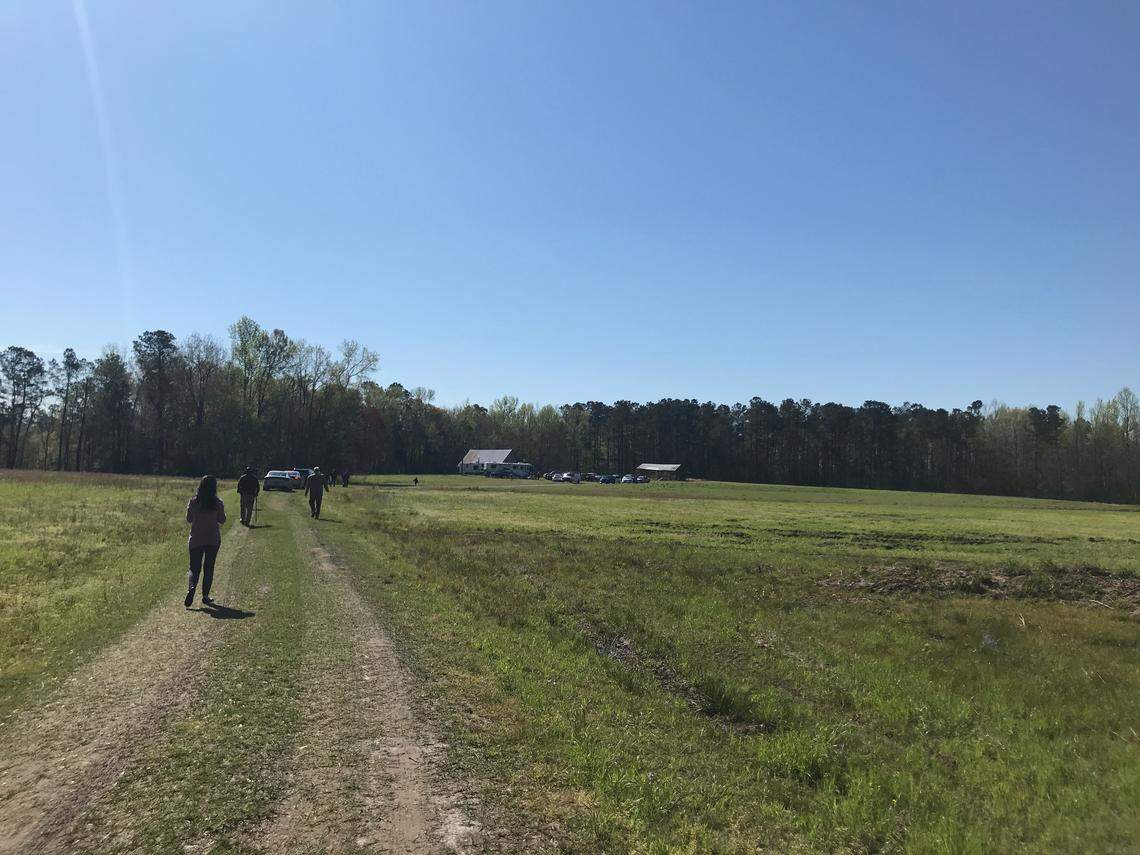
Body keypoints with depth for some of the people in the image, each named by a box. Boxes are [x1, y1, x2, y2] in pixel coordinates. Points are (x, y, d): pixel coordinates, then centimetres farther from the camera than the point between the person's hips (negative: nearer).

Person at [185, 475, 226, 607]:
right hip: (213, 539, -1)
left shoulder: (193, 502, -5)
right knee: (209, 568, 10)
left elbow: (189, 519, 4)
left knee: (194, 568, 6)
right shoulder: (218, 503, -9)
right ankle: (205, 595, 12)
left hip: (196, 539, 1)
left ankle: (191, 587, -21)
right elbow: (222, 520, 0)